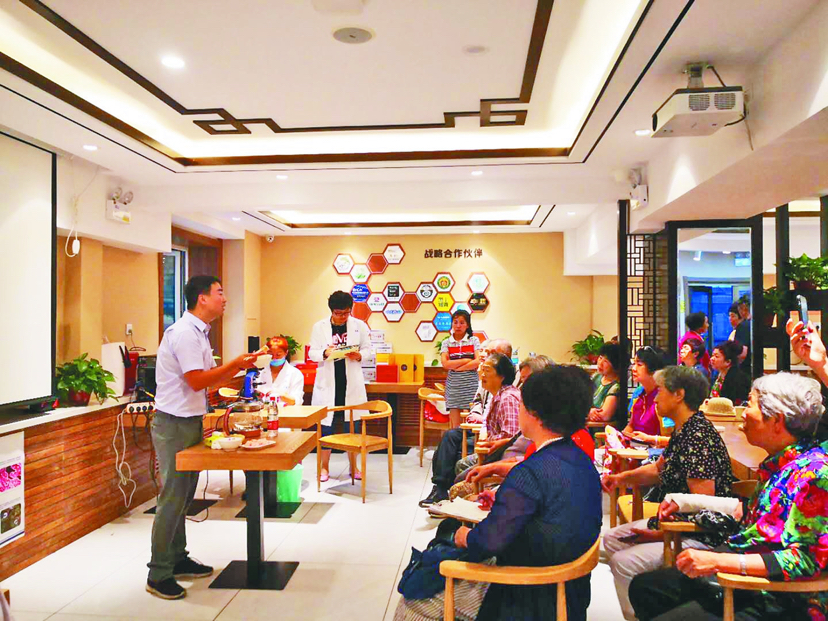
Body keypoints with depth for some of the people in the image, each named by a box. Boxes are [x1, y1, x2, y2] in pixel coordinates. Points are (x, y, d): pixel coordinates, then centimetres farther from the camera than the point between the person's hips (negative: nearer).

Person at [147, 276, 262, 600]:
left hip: (191, 421, 10)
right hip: (174, 424, -10)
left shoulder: (198, 333, 13)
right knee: (173, 498, -3)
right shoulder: (184, 333, -18)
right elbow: (197, 381, -22)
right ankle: (158, 575, 7)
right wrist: (235, 364, -14)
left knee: (183, 496, 16)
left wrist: (238, 366, 2)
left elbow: (211, 378, 15)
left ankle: (178, 560, 27)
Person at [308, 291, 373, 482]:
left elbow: (368, 349, 6)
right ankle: (324, 466, 18)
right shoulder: (319, 327, 2)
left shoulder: (360, 326, 3)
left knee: (352, 423, 5)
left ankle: (353, 466, 19)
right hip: (328, 382, 0)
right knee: (326, 423, 3)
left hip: (351, 382, 1)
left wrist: (359, 355, -14)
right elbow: (312, 353, 3)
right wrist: (325, 353, -17)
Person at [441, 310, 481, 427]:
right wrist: (467, 360, -8)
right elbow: (445, 364, -8)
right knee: (455, 427, 2)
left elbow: (478, 362, -9)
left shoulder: (474, 340, 5)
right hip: (453, 385, 1)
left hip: (471, 384, -1)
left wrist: (456, 367, -9)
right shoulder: (446, 343, 6)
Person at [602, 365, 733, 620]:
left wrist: (661, 534, -21)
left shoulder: (698, 437, -24)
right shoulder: (682, 431, 8)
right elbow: (658, 470, 22)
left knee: (624, 561, -24)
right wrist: (621, 478, 6)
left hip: (700, 536, -11)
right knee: (612, 539, 14)